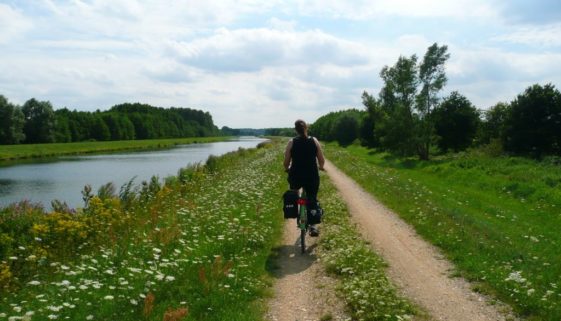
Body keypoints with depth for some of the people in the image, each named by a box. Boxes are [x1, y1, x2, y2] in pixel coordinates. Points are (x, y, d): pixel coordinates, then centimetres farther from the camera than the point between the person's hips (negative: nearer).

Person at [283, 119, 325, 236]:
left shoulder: (291, 142, -6)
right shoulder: (314, 141, -2)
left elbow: (286, 163, -4)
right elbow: (322, 161, 1)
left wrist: (287, 169, 19)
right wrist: (320, 167, 23)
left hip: (296, 176, 0)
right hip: (312, 177, 0)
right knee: (312, 200, 13)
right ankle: (313, 226, 0)